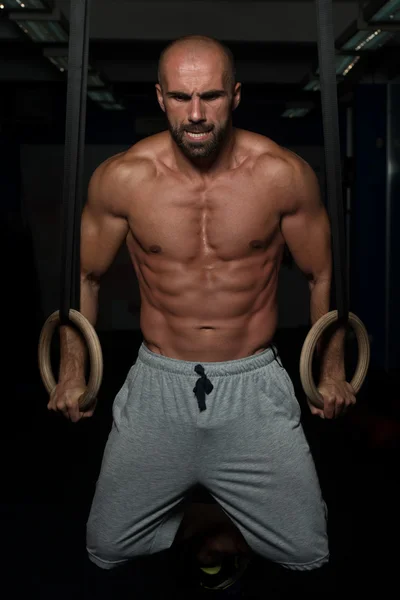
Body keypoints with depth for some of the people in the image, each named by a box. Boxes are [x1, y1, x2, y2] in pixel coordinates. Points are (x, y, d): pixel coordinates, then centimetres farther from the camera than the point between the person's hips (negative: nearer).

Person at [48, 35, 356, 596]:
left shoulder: (284, 173, -11)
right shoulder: (121, 177, -10)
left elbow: (322, 276, 3)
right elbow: (85, 275, 6)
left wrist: (332, 371, 9)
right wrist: (72, 372, 9)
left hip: (255, 382, 0)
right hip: (158, 381, 1)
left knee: (308, 554, 3)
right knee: (105, 550, 5)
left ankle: (231, 489, 32)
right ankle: (178, 488, 33)